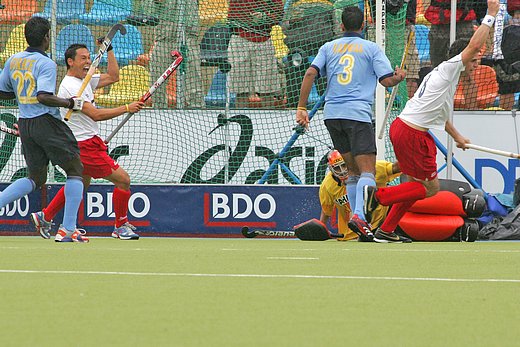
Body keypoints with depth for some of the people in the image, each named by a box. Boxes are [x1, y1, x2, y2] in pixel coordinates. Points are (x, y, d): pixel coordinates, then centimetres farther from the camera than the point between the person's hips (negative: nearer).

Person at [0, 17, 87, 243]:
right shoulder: (45, 63, -13)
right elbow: (44, 97, -25)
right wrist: (70, 103, -15)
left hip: (24, 123, 7)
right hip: (46, 121, -7)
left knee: (36, 178, 17)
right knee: (75, 169, 3)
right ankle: (68, 229, -4)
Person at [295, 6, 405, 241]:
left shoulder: (329, 47, 14)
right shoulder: (371, 48, 5)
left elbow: (311, 73, 2)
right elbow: (387, 80, 1)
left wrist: (301, 108, 2)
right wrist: (399, 78, 23)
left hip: (332, 114, 4)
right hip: (358, 114, -4)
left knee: (354, 171, 15)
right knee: (368, 171, -9)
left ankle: (357, 219, 9)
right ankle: (359, 217, -30)